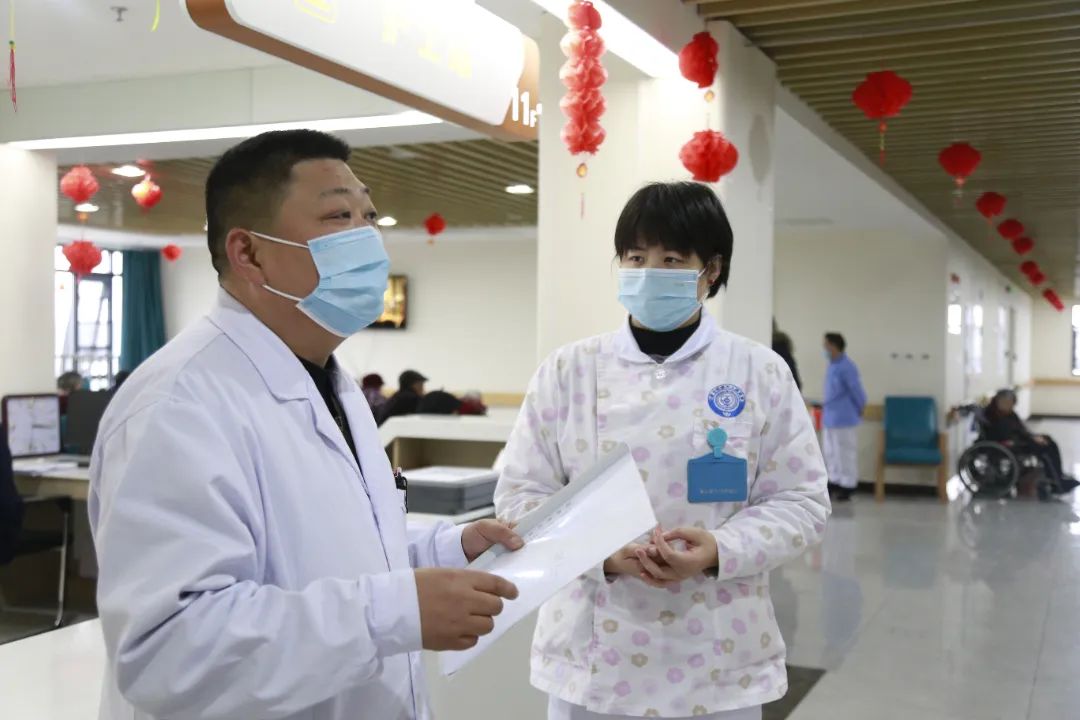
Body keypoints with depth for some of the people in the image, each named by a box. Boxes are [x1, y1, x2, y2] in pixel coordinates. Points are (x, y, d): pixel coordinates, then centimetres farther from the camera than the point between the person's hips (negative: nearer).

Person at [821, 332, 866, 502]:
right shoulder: (832, 365, 8)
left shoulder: (846, 367, -20)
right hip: (829, 418, 9)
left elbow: (857, 391, -14)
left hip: (844, 419, -9)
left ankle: (848, 486, 9)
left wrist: (860, 411, -1)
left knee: (845, 453, 1)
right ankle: (834, 481, 26)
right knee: (830, 452, 15)